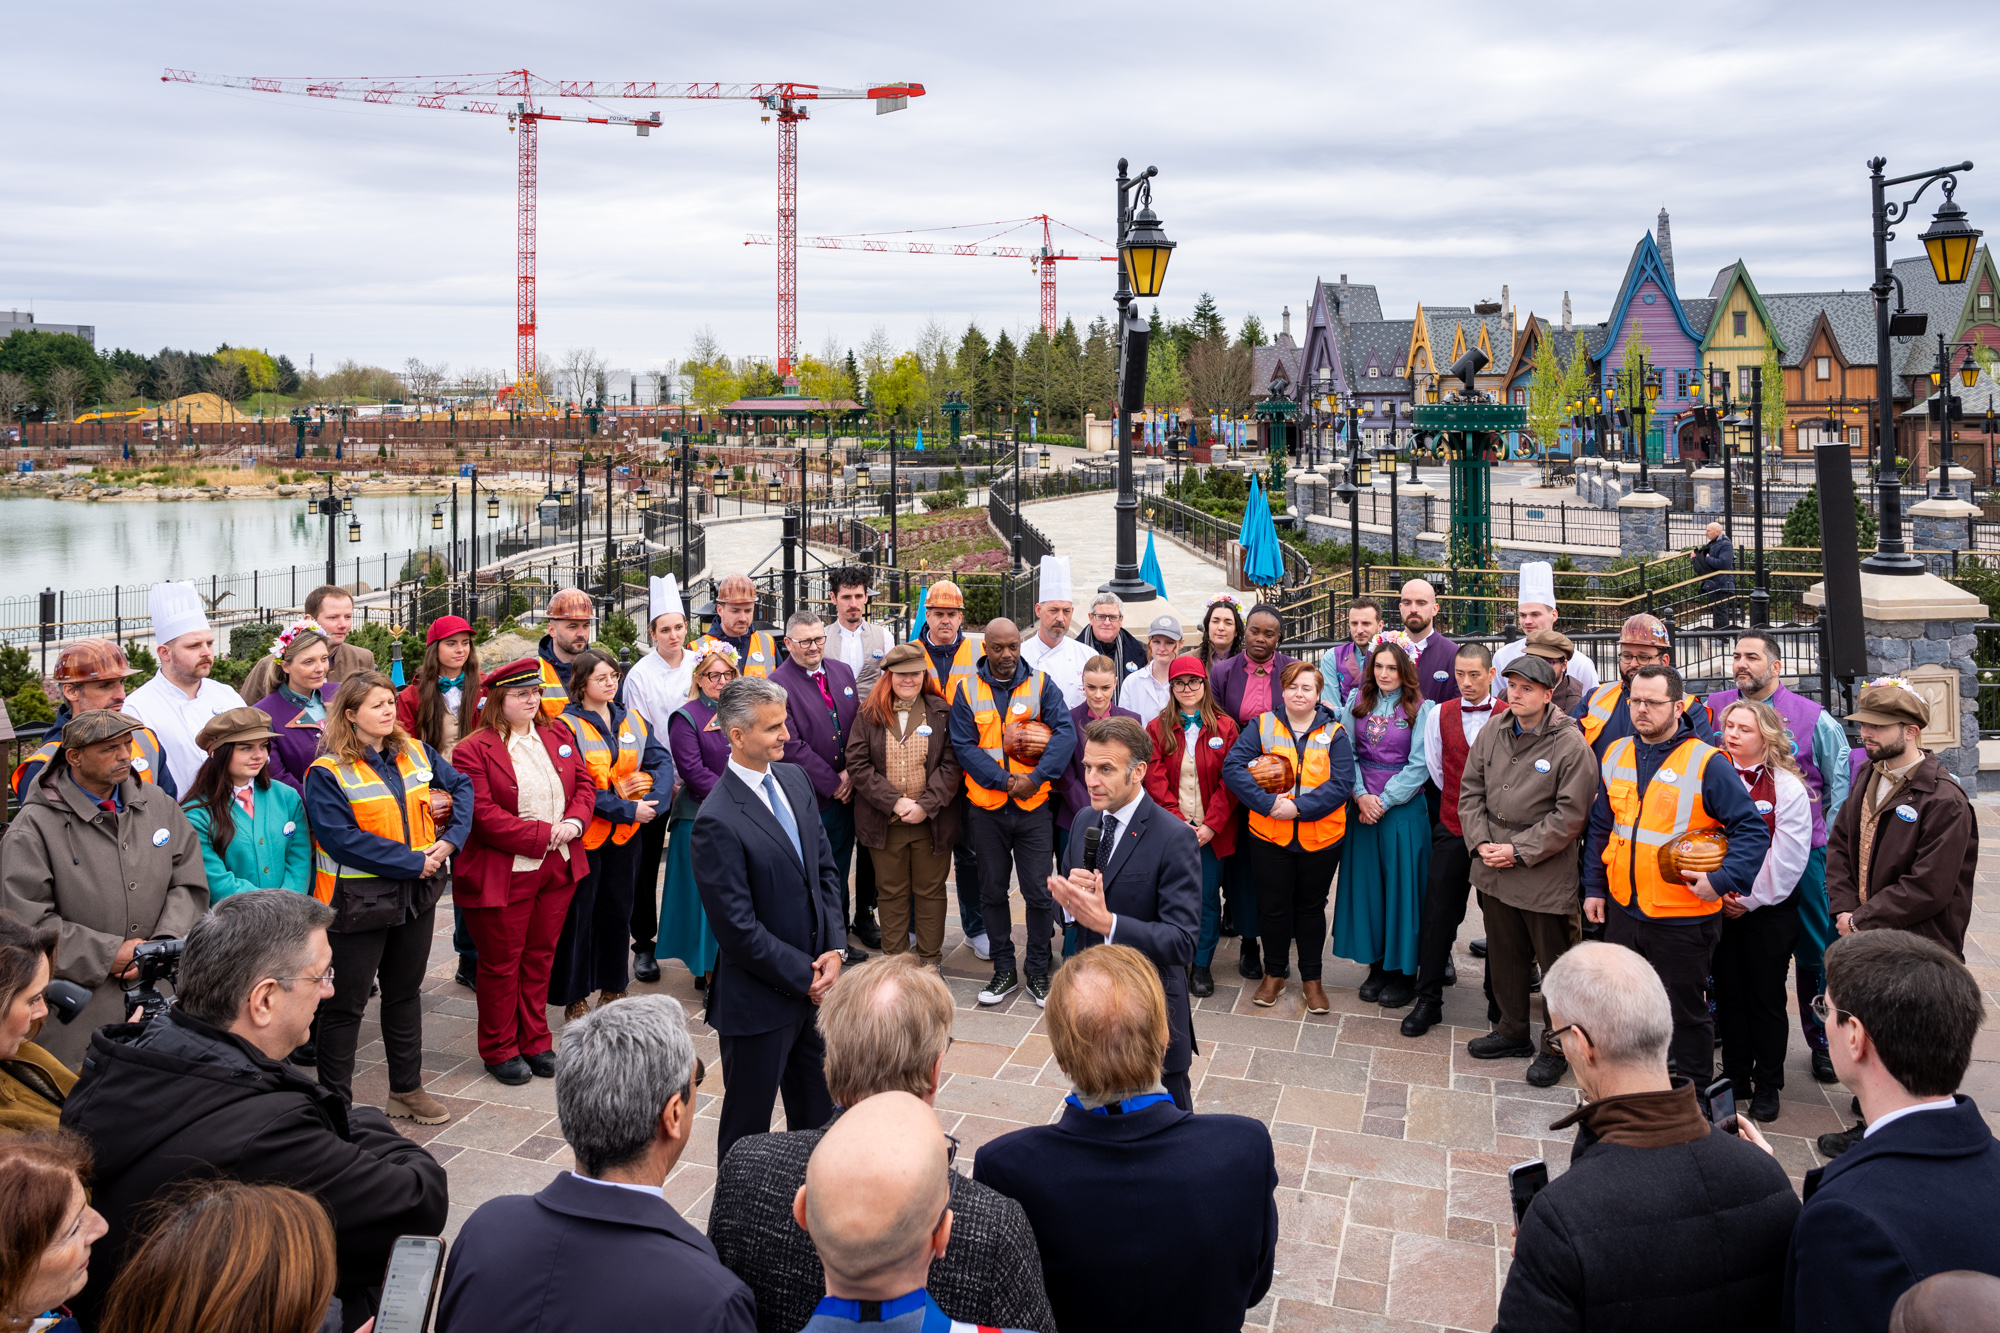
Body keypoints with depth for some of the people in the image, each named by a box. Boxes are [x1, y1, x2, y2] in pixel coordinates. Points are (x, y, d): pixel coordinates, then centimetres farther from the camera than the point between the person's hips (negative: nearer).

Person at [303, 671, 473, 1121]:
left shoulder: (415, 753, 5)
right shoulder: (327, 773, -13)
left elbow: (461, 786, 10)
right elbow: (343, 838, -21)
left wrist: (451, 839, -7)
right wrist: (413, 861, -21)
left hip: (416, 894, 6)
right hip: (359, 900, -6)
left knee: (405, 992, 18)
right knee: (347, 1002, 4)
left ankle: (407, 1090, 32)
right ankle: (335, 1102, 18)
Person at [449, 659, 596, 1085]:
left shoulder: (557, 735, 8)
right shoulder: (473, 750, -11)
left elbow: (584, 784, 11)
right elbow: (481, 814, -18)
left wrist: (574, 821, -9)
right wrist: (541, 835, -21)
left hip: (558, 869, 6)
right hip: (503, 874, -5)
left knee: (540, 957, 15)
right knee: (501, 964, 7)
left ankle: (535, 1043, 28)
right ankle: (500, 1050, 23)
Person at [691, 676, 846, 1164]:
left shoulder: (795, 779, 3)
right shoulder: (718, 821, -22)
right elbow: (738, 929, -21)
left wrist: (833, 949, -3)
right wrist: (804, 976, -14)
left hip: (815, 982, 7)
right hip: (759, 999, -7)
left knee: (818, 1114, 21)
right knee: (749, 1125, 11)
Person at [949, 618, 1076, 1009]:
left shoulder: (1041, 686, 2)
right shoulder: (968, 692, 3)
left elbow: (1065, 733, -9)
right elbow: (964, 746, -6)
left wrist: (1035, 778, -20)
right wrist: (1005, 780, -16)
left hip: (1033, 807, -1)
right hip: (986, 807, 1)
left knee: (1039, 892, 1)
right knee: (992, 892, 9)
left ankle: (1038, 972, 16)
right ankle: (1004, 971, 22)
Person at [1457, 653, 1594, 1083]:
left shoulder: (1571, 745, -14)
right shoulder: (1492, 734, 5)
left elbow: (1570, 815, -15)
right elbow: (1470, 791, 9)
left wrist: (1519, 850, -16)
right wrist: (1481, 842, -4)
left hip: (1546, 876, -6)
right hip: (1493, 871, 6)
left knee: (1555, 963, 5)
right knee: (1504, 956, 18)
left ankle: (1556, 1046, 21)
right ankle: (1513, 1032, 35)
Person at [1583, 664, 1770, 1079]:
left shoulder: (1707, 763, -13)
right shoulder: (1616, 754, 6)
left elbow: (1753, 830, -13)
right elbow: (1601, 828, 15)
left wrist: (1721, 880, -23)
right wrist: (1594, 887, 13)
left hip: (1683, 919, -6)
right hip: (1623, 912, 6)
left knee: (1686, 1012, 9)